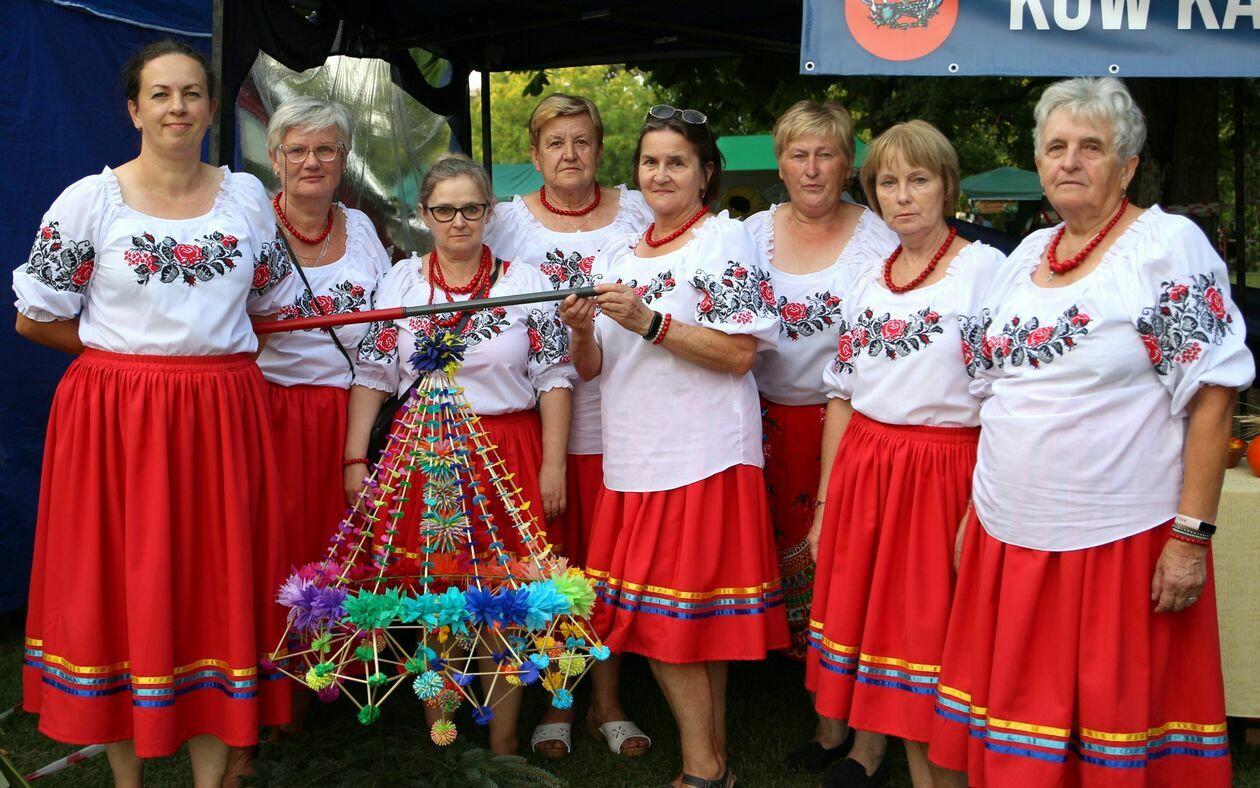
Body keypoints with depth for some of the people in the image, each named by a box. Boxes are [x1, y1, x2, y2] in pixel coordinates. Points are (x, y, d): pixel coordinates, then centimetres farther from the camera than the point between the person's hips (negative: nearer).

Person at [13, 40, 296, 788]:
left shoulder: (247, 195, 7)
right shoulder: (90, 200, -2)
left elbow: (275, 305, 17)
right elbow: (35, 318, 0)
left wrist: (204, 340, 7)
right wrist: (131, 351, 1)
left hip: (222, 419, 3)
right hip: (116, 419, -2)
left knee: (220, 588, 6)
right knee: (124, 587, 5)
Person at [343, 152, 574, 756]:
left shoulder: (526, 282, 3)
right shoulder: (399, 282, 7)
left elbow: (555, 379, 2)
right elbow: (372, 376, 6)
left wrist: (554, 464, -4)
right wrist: (354, 460, 0)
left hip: (509, 453, -1)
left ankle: (503, 741, 16)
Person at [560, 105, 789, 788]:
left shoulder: (727, 240, -2)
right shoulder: (617, 256, 17)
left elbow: (739, 354, -12)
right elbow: (591, 369, 16)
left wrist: (648, 321, -18)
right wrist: (583, 333, -5)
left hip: (701, 456, -6)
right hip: (635, 456, 6)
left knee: (674, 619, -4)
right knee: (694, 624, 7)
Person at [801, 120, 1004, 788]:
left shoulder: (986, 269, -6)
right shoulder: (868, 276, 11)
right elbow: (841, 394, 13)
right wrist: (825, 501, 11)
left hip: (941, 471, -5)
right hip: (862, 466, 5)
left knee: (925, 626, 2)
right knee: (857, 612, 13)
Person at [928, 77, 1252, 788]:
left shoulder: (1171, 245, -7)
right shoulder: (1027, 254, 12)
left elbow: (1212, 395, -12)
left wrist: (1191, 535, -16)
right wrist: (976, 508, 14)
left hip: (1120, 541, -6)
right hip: (1009, 536, 6)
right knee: (1017, 716, 13)